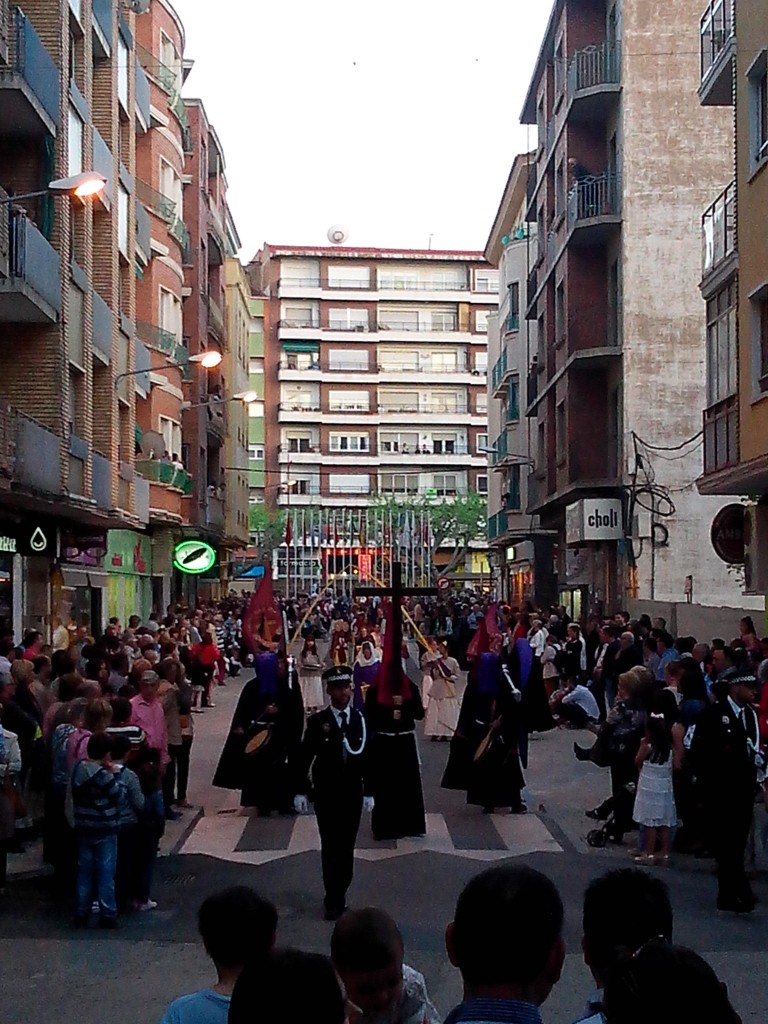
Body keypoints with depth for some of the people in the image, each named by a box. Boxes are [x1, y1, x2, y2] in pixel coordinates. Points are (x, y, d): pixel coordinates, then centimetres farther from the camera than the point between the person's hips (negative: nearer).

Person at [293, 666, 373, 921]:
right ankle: (334, 900, 7)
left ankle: (339, 895, 21)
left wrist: (368, 791, -1)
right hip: (326, 793, -2)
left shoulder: (360, 720, 1)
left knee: (346, 847, 7)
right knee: (330, 846, -2)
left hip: (352, 792, 2)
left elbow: (366, 757, 3)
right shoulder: (317, 721, -5)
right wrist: (300, 791, -7)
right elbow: (303, 758, -3)